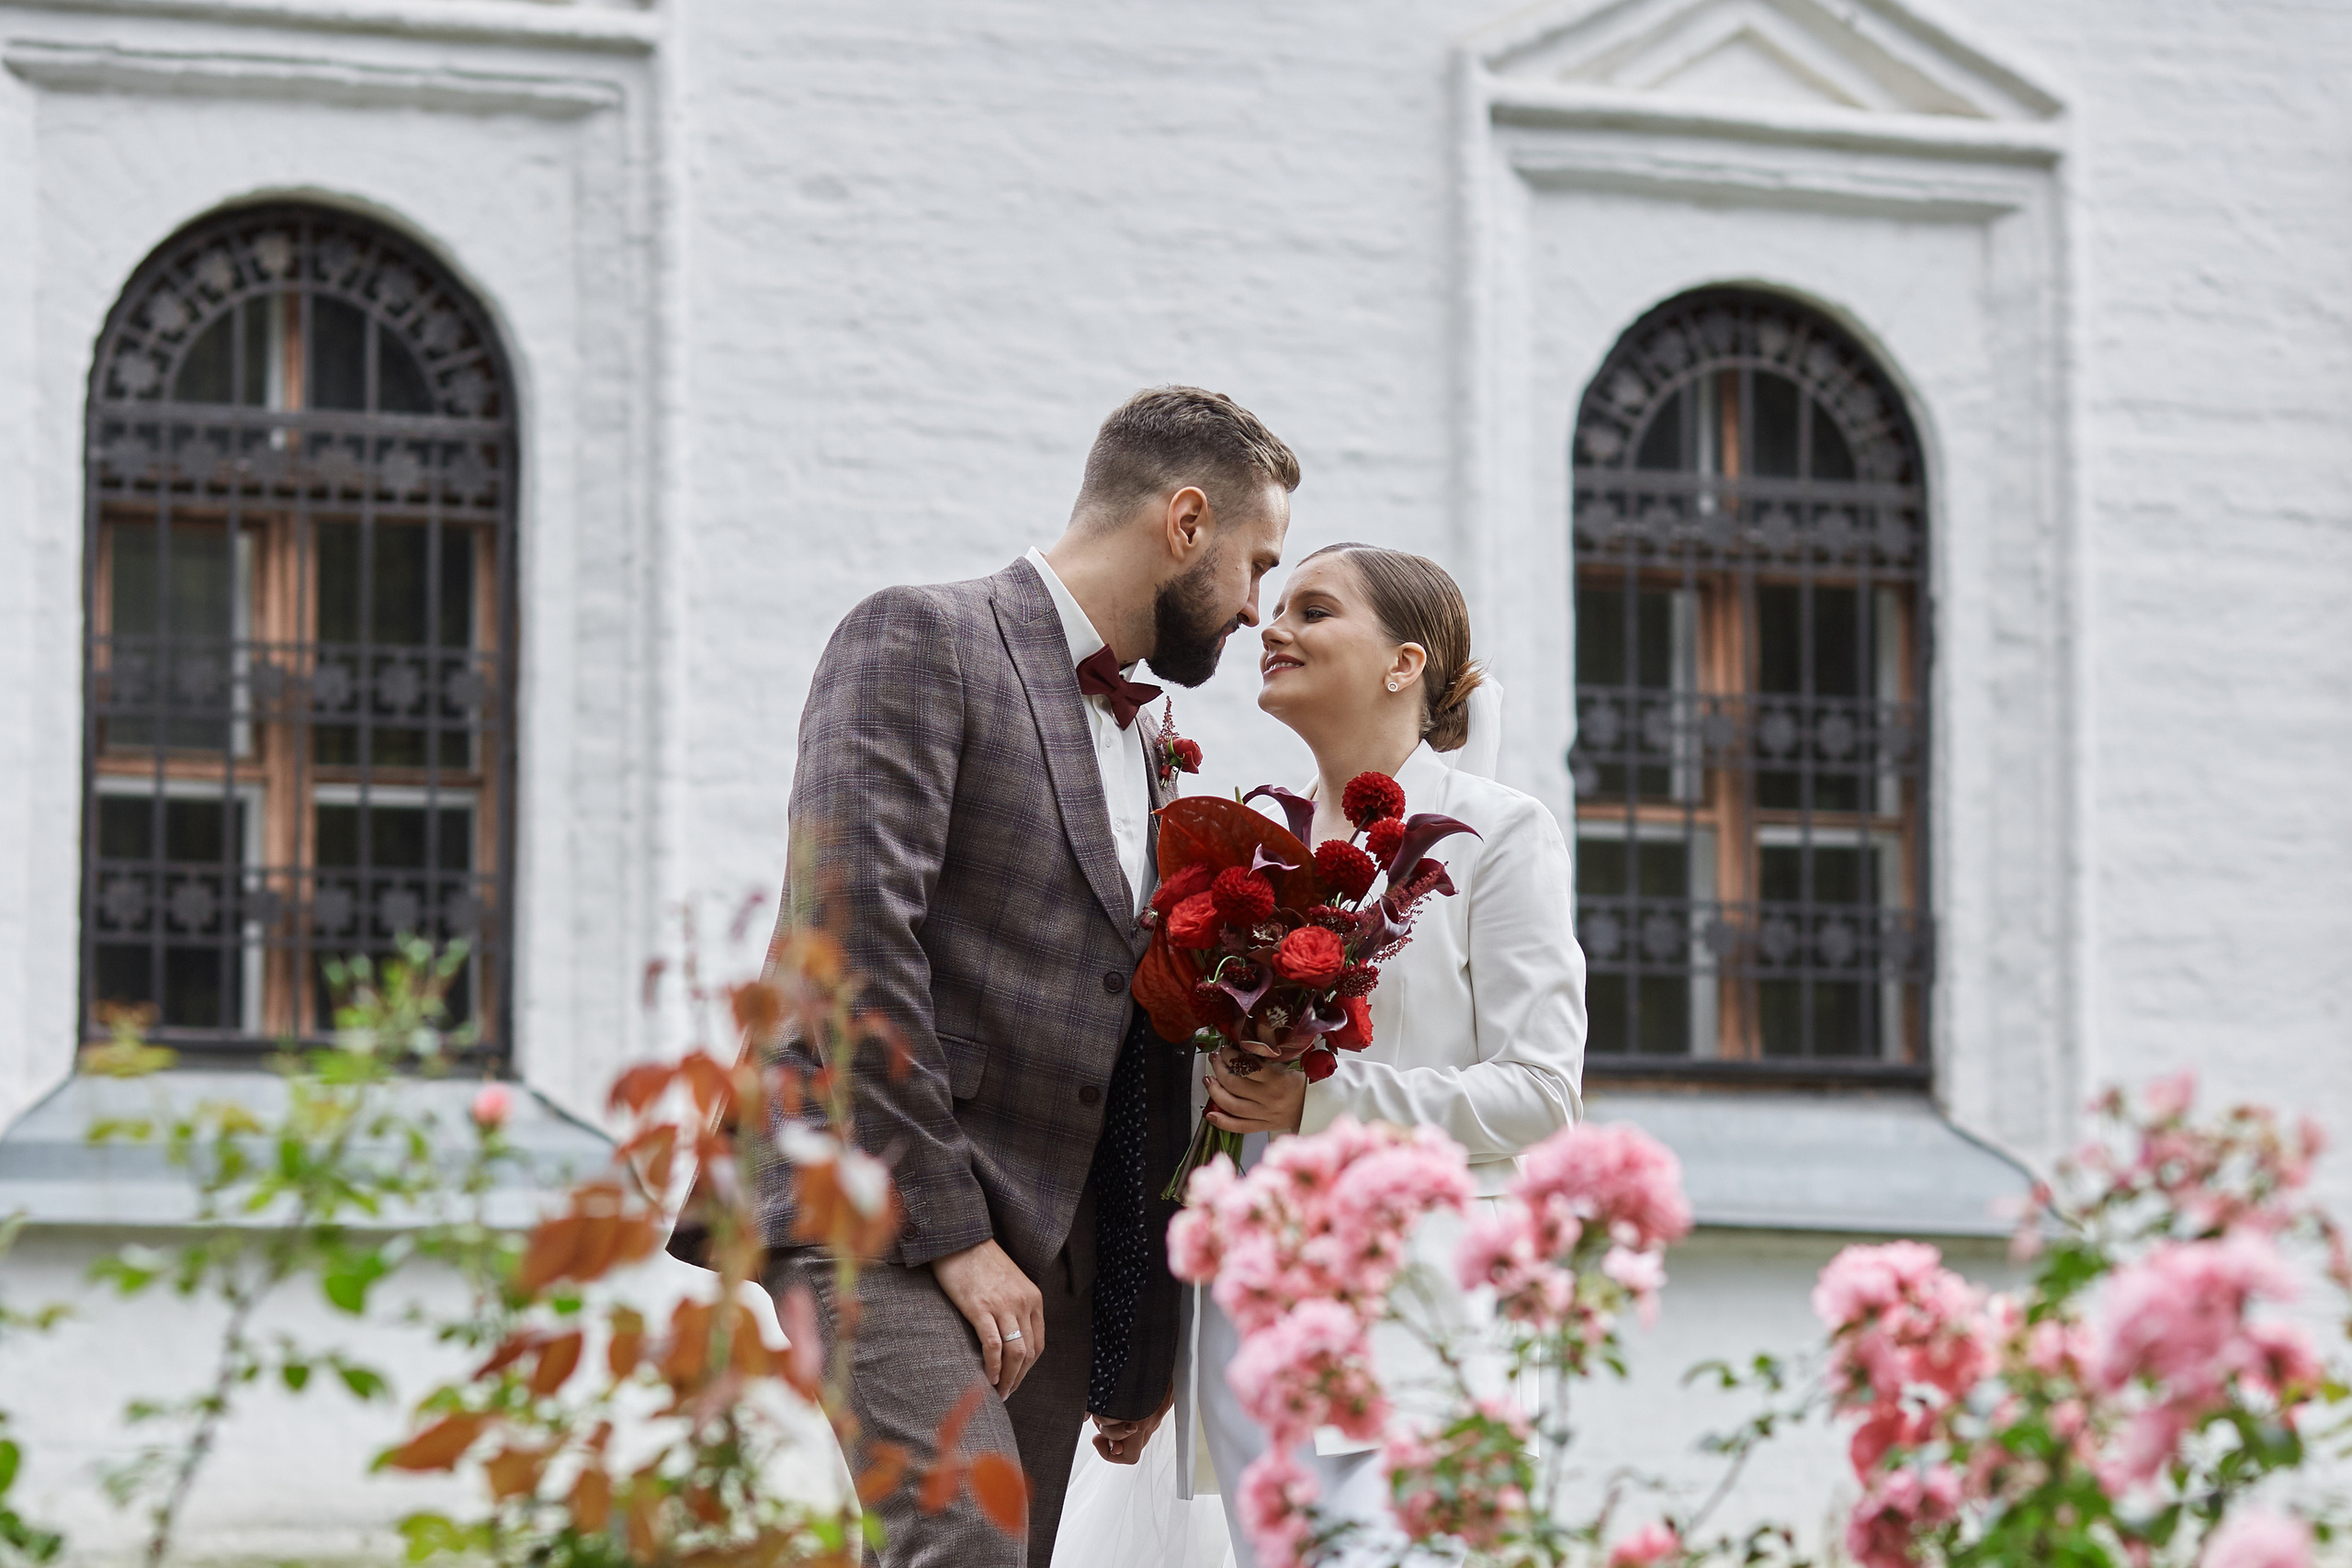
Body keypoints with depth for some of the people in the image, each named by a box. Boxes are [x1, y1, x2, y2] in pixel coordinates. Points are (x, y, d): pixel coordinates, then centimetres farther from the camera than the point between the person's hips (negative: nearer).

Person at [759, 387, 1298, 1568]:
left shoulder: (1147, 748, 23)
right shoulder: (920, 641, -3)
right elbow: (852, 936, -14)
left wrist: (1149, 1329, 19)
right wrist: (951, 1233, -18)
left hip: (1046, 1250, 8)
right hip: (879, 1208, -8)